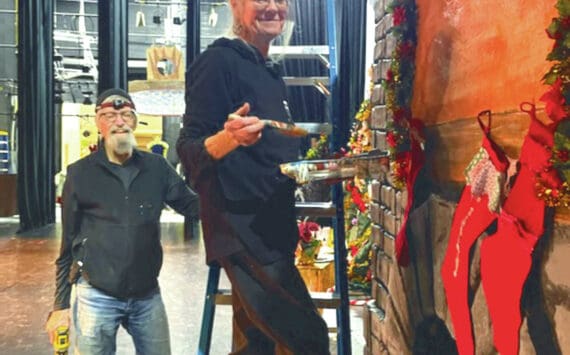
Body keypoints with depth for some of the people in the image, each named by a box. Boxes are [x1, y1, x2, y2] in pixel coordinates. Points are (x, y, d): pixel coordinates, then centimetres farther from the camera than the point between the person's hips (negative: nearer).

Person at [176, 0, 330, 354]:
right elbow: (189, 150, -15)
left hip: (272, 229, 9)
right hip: (241, 229, -9)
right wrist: (229, 138, -33)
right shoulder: (219, 61, -9)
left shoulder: (272, 73, 17)